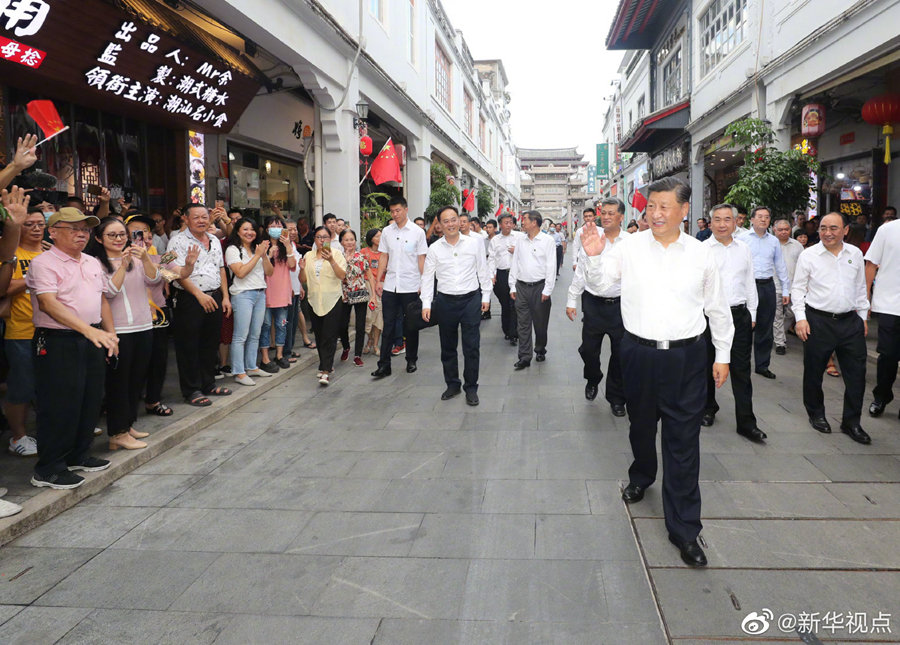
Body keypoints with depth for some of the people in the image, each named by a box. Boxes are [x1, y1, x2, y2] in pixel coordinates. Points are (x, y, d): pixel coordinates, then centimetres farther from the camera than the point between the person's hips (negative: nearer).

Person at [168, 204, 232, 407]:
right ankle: (191, 390, 9)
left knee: (211, 343, 14)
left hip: (214, 298, 6)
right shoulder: (178, 242, -7)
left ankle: (208, 384, 26)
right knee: (189, 347, 0)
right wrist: (199, 294, -23)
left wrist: (225, 297, 11)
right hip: (190, 299, -6)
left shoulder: (215, 241, 14)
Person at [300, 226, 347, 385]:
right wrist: (302, 269, -8)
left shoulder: (336, 253, 0)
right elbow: (303, 280, 12)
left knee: (329, 336, -9)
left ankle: (326, 371, -11)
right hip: (314, 300, 5)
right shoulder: (309, 256, 11)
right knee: (319, 335, 9)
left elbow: (342, 275, -13)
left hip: (332, 300, -4)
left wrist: (331, 261, -26)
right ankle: (325, 364, 24)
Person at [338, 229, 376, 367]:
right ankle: (346, 348, 33)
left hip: (361, 295, -1)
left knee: (360, 327, 0)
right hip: (344, 296, 1)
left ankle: (357, 355, 11)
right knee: (342, 325, 5)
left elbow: (370, 277, 3)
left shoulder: (362, 257, 0)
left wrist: (373, 295, -2)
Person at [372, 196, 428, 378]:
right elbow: (384, 257, 10)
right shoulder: (387, 231, 6)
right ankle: (384, 365, 4)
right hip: (390, 286, 2)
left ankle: (411, 361, 22)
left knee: (411, 325, 9)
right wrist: (378, 280, 4)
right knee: (388, 325, 2)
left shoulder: (417, 232, -2)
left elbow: (421, 259, -1)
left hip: (410, 286, -2)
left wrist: (424, 283, -6)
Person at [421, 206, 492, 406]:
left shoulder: (474, 243, -1)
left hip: (471, 299, -1)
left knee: (472, 347, 1)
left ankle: (471, 388, 13)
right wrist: (426, 304, -3)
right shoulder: (434, 249, 1)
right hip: (445, 301, 1)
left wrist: (486, 296, 4)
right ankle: (452, 384, 26)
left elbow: (483, 271, 5)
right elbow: (427, 277, 3)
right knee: (448, 347, 11)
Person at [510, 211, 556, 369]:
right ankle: (524, 357, 7)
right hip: (522, 286, 3)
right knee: (523, 323, 3)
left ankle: (540, 351, 27)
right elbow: (514, 264, 12)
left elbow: (551, 267, -6)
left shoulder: (547, 240, -4)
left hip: (539, 287, -3)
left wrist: (547, 290, -10)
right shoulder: (520, 240, 8)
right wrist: (512, 286, 7)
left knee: (540, 323, 7)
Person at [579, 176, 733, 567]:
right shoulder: (630, 247, -2)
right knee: (641, 425, 19)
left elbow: (717, 308, 9)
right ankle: (640, 477, 50)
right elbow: (599, 284, -1)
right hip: (639, 353, 1)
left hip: (686, 357, -1)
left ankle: (684, 528, 10)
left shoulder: (701, 255, 1)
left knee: (683, 442, 1)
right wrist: (593, 257, -21)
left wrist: (723, 355, 12)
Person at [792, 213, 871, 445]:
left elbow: (860, 287, 14)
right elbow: (798, 288, -1)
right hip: (818, 321, -3)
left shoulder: (855, 254, 6)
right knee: (814, 372, 8)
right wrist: (800, 318, -8)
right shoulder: (809, 255, -4)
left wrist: (863, 316, 14)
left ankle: (851, 422, 18)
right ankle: (816, 414, 29)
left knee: (857, 373, 4)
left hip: (850, 321, 3)